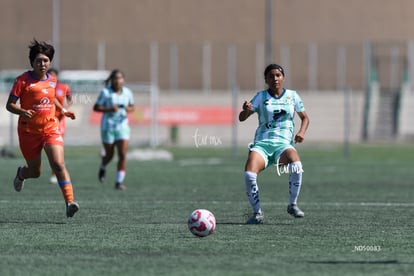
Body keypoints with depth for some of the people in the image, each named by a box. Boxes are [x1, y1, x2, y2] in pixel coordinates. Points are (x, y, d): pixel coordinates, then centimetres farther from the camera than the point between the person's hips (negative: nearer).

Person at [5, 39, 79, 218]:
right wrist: (22, 112, -27)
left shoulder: (52, 80, 6)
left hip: (51, 128, 2)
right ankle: (21, 173, 48)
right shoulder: (23, 80, -9)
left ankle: (69, 202, -23)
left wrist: (63, 110, 14)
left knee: (59, 165, -17)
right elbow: (9, 105, -9)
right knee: (35, 172, 11)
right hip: (29, 131, -2)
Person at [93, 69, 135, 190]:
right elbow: (96, 107, -7)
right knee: (109, 155, 8)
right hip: (108, 126, -2)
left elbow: (132, 107, 17)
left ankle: (119, 182, -7)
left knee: (123, 154, -11)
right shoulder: (105, 92, -7)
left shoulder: (127, 92, 5)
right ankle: (103, 167, 44)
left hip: (122, 125, 2)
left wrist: (129, 109, -7)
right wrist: (109, 109, -21)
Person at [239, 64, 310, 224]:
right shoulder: (261, 97, 7)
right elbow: (242, 118, -1)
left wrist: (302, 132, 0)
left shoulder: (292, 96, 11)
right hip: (262, 144, 0)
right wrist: (246, 110, -24)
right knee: (249, 174, -28)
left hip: (284, 144, 0)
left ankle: (293, 205, -14)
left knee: (296, 164, -34)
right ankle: (257, 212, -7)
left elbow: (305, 117, 21)